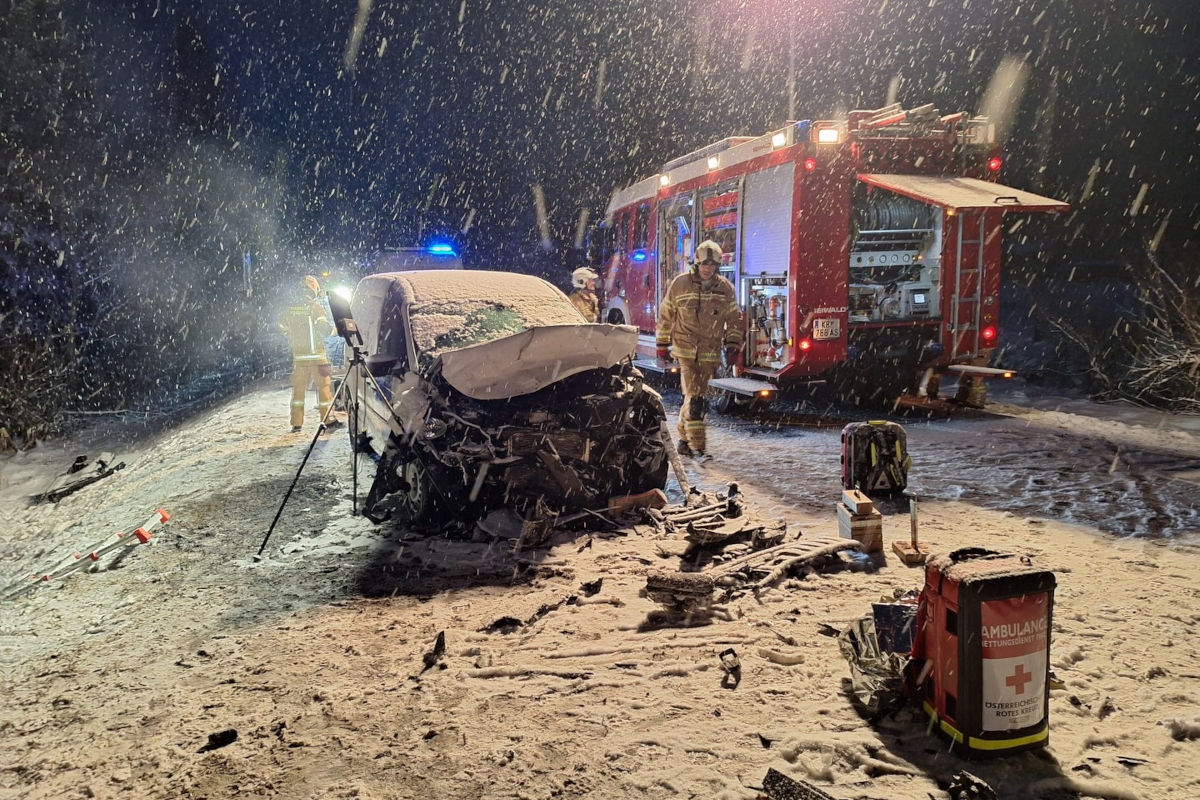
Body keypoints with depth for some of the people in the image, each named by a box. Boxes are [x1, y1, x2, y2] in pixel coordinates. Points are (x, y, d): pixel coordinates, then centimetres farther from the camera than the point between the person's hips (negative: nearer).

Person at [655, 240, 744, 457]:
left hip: (710, 353, 3)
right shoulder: (680, 284, -1)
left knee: (698, 397, 10)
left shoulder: (725, 289, 5)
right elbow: (665, 315, 7)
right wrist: (662, 345, 10)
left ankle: (684, 438, 26)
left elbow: (734, 319, 13)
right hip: (686, 350, -3)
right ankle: (697, 445, -12)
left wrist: (733, 346, 5)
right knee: (694, 398, -13)